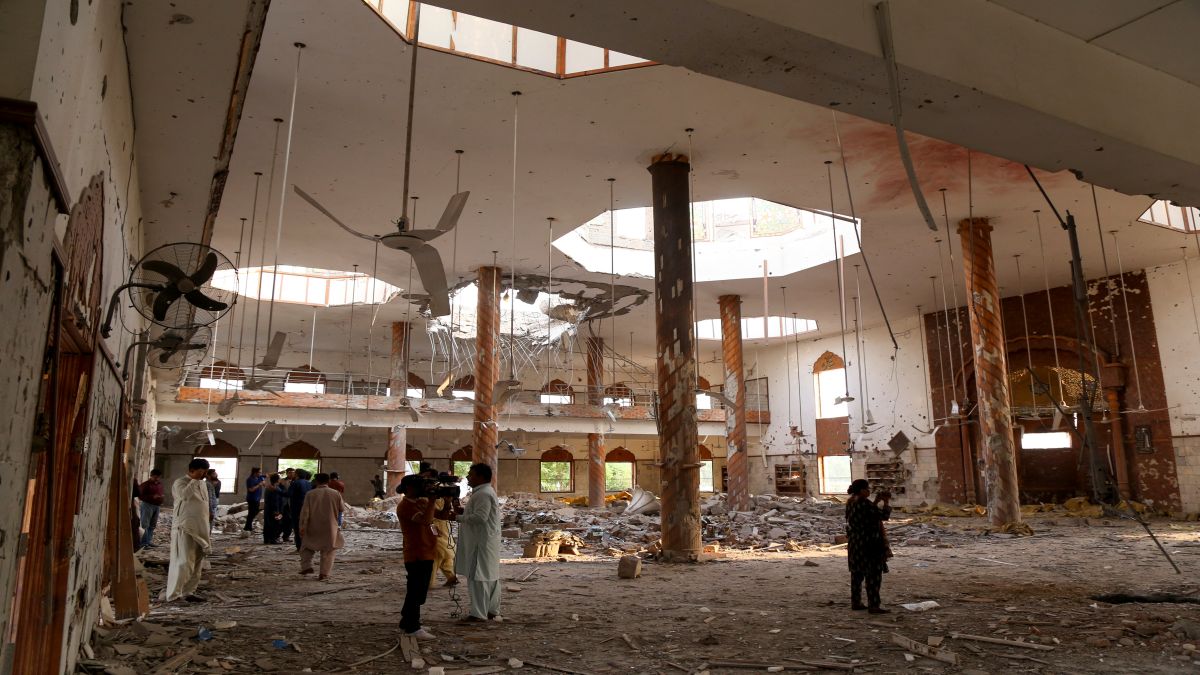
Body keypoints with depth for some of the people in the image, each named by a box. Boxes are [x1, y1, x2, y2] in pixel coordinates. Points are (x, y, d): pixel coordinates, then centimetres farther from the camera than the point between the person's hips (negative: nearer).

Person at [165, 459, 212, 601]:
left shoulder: (203, 484, 13)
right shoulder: (180, 482, -9)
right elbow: (184, 495, -31)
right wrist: (194, 480, -24)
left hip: (200, 529, 8)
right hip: (185, 528, -8)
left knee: (197, 562, 10)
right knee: (183, 562, -9)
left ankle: (188, 592, 18)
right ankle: (173, 594, -1)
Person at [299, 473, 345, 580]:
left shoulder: (310, 494, -6)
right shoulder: (336, 494, -3)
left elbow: (305, 512, -9)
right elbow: (341, 510, 8)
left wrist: (302, 526, -7)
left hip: (313, 528, 0)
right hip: (330, 528, 0)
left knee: (307, 547, 20)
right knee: (328, 551, 9)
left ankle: (307, 566, 6)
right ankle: (324, 573, 4)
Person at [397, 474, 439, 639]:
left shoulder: (422, 501, 11)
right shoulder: (405, 506, -16)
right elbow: (425, 520, -31)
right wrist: (432, 500, -26)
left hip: (426, 554, 9)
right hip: (417, 556, -9)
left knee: (418, 591, 17)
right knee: (416, 592, -3)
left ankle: (407, 621, 29)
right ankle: (412, 627, 5)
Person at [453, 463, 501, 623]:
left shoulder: (483, 494, -18)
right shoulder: (486, 492, 16)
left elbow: (480, 517, -25)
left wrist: (459, 517, -16)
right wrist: (464, 511, 10)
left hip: (481, 542, -11)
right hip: (487, 542, 11)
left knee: (478, 576, -6)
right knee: (490, 576, 13)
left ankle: (479, 613, -2)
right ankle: (492, 610, 20)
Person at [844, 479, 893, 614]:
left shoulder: (851, 502, 6)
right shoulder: (864, 503, -21)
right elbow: (884, 516, -15)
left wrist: (876, 501, 11)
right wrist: (886, 502, -1)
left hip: (855, 542, 9)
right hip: (868, 543, -9)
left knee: (857, 572, 15)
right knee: (873, 574, -2)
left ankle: (855, 602, 20)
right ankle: (873, 606, 0)